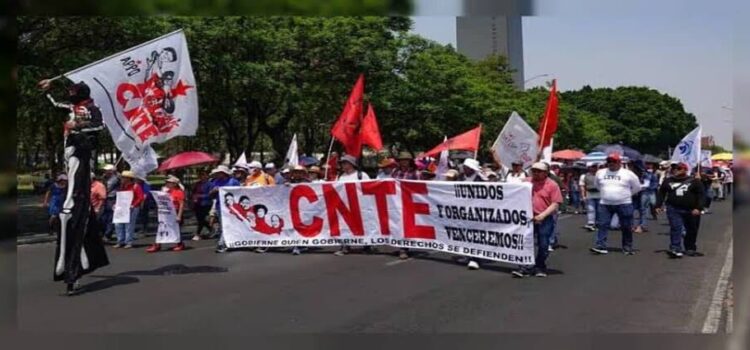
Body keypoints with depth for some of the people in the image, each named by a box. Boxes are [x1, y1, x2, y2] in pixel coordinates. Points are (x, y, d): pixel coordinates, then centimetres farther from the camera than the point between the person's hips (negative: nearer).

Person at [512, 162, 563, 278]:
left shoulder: (552, 185, -4)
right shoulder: (527, 182, 8)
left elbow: (555, 204, -9)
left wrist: (542, 215, -19)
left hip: (545, 220, -3)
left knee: (543, 245, 6)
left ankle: (540, 267, 21)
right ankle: (526, 267, 7)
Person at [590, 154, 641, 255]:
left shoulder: (628, 174, -4)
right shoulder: (600, 173, 5)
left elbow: (637, 187, 7)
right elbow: (598, 185, 22)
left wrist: (626, 194, 6)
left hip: (624, 204, -2)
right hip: (605, 204, 2)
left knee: (627, 227, 4)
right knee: (603, 225, -5)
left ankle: (627, 247, 15)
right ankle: (601, 246, -6)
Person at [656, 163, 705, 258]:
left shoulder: (694, 181, 2)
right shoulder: (669, 181, 10)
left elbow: (701, 195, -4)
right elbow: (661, 193, 14)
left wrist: (698, 208, -14)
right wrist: (659, 205, 5)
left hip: (691, 211, 0)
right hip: (674, 209, 0)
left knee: (692, 231, 11)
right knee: (675, 228, -14)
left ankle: (690, 249, 27)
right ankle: (675, 249, -17)